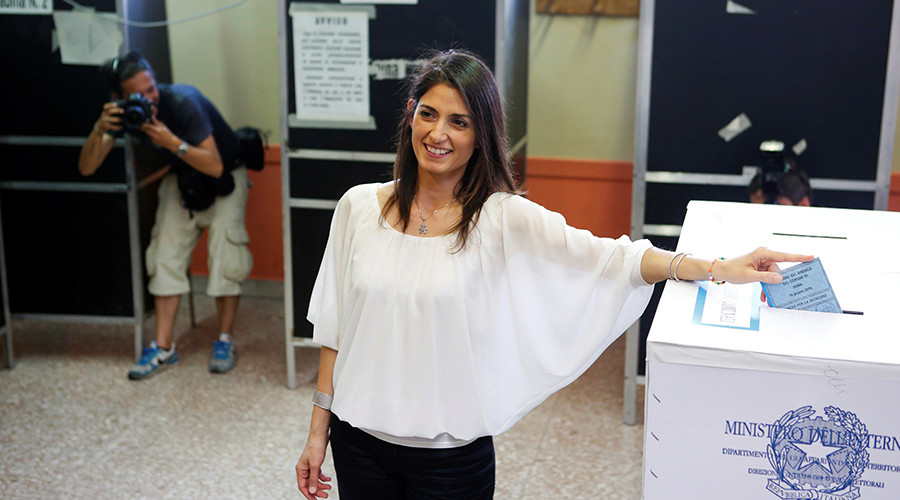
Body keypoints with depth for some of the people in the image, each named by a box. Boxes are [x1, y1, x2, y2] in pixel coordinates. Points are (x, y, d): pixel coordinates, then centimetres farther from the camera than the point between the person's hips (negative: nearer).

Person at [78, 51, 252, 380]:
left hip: (224, 176, -5)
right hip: (180, 178, 5)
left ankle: (225, 341, 0)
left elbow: (215, 167, -35)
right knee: (167, 255, -4)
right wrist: (100, 131, -39)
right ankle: (164, 347, 2)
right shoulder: (121, 113, -18)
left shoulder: (182, 102, -33)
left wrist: (173, 143, -48)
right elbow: (86, 168, -22)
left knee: (225, 254, -13)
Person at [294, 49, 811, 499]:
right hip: (359, 441, 3)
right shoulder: (360, 207, -1)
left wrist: (717, 269, -33)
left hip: (452, 450, -2)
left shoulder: (503, 220, -10)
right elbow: (334, 328, 4)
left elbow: (604, 255, -21)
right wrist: (319, 430, 5)